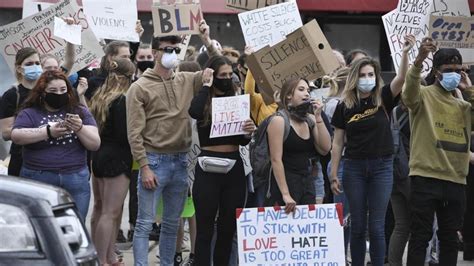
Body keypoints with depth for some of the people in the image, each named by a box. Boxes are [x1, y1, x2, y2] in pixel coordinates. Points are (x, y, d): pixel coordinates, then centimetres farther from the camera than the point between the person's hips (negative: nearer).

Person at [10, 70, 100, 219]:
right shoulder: (29, 114, 6)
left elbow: (95, 144, 4)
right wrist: (49, 132, -20)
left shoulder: (80, 112, 11)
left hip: (75, 181, 2)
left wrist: (80, 128, -15)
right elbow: (16, 136, -12)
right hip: (38, 182, -2)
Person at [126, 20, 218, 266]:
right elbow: (135, 133, -9)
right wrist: (144, 167, -14)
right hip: (155, 161, -5)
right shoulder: (140, 87, -6)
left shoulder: (187, 81, 8)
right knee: (145, 223, -3)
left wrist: (208, 43, -5)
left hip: (181, 161, 5)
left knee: (172, 223, 13)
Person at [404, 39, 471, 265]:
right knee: (421, 236, -3)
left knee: (450, 237, 12)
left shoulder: (463, 106, 16)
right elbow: (410, 91, -25)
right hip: (426, 178, -5)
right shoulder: (423, 95, -2)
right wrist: (419, 60, -43)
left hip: (455, 180, 6)